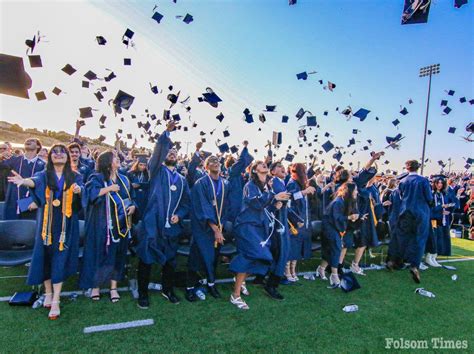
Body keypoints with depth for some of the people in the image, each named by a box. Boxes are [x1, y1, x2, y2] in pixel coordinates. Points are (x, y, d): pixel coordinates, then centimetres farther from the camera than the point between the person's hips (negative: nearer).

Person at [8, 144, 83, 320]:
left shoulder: (74, 177, 5)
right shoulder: (44, 175, 3)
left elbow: (80, 190, -12)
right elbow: (35, 182, -20)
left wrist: (78, 190, -37)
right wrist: (23, 181, -44)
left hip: (66, 224, -1)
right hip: (47, 223, 1)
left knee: (60, 258, -2)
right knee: (45, 256, 6)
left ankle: (55, 301, 1)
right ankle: (48, 292, 27)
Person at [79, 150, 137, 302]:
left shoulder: (124, 179, 13)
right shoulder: (96, 178, -3)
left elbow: (132, 197, 16)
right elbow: (90, 193, -20)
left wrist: (133, 206, -3)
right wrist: (109, 188, -19)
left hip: (121, 224, 5)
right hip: (103, 224, -4)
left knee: (118, 253, 8)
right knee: (100, 253, 2)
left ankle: (114, 287, 20)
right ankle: (95, 286, 20)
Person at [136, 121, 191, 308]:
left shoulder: (182, 179, 14)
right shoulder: (157, 171, 4)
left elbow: (186, 202, 13)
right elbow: (157, 150, -12)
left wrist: (179, 215, -5)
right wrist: (167, 132, -21)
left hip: (172, 226, 4)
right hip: (152, 224, -3)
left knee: (170, 260, 13)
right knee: (146, 259, 3)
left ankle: (168, 290, 32)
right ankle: (142, 293, 19)